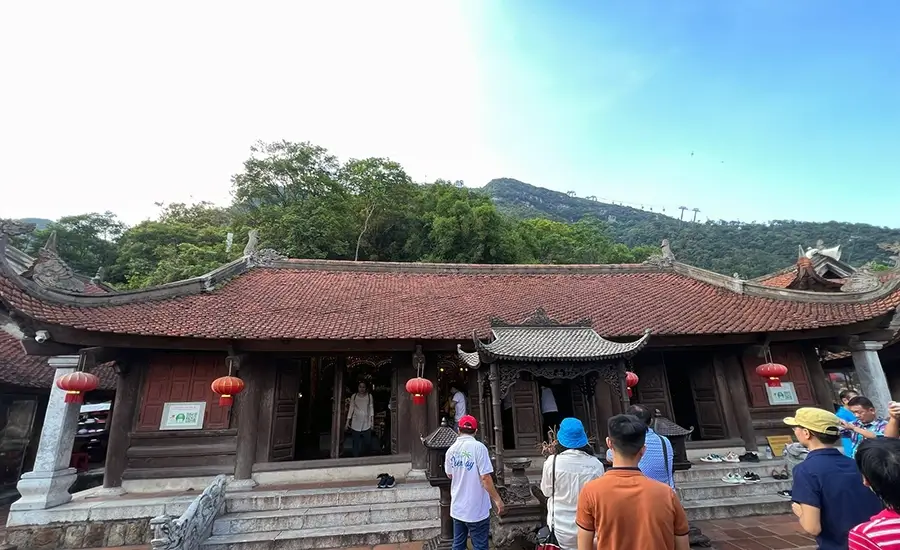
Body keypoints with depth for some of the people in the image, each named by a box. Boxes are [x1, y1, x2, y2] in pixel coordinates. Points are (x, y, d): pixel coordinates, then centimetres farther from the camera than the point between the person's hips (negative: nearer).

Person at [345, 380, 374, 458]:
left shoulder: (369, 396, 4)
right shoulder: (354, 396, 3)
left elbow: (371, 408, 6)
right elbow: (351, 408, 6)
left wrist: (372, 419, 1)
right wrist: (348, 420, 4)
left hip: (366, 422, 1)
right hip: (356, 422, 0)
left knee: (367, 441, 1)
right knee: (356, 442, -1)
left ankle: (362, 454, 27)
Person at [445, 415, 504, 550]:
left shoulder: (451, 449, 0)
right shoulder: (478, 447, -17)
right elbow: (485, 478, -19)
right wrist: (497, 499, -9)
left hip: (457, 508, 5)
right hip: (476, 509, -5)